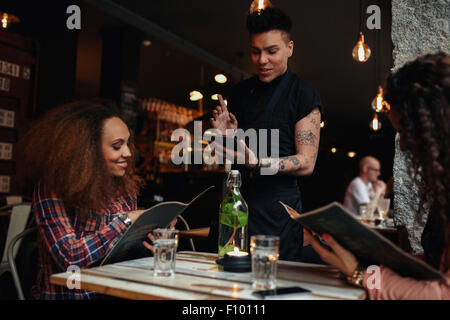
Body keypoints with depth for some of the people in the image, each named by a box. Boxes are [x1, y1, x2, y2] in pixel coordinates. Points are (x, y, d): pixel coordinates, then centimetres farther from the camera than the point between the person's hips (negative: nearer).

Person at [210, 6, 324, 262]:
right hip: (237, 200, 4)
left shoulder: (304, 95, -3)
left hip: (279, 211, -4)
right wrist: (226, 134, -4)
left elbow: (306, 163, -9)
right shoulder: (240, 92, 10)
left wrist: (257, 162, -23)